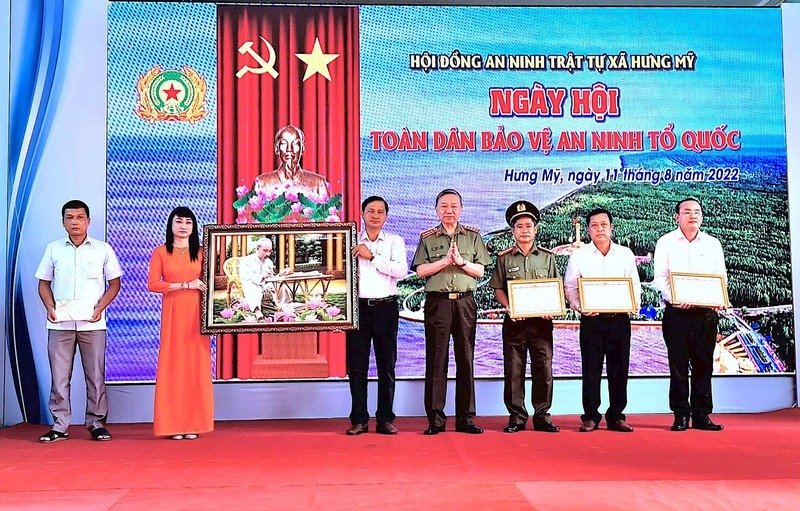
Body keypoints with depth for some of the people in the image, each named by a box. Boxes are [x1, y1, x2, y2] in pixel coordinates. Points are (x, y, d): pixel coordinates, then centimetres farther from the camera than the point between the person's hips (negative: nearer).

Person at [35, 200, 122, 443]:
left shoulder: (103, 249, 5)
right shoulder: (53, 249, 9)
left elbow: (114, 283, 7)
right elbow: (44, 283, 13)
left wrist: (100, 307, -8)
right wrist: (50, 307, -4)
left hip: (92, 323, -1)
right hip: (60, 323, 1)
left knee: (96, 375, 2)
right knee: (59, 375, 3)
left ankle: (96, 422, 13)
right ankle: (60, 425, 11)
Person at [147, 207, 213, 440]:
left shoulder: (201, 253, 10)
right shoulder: (160, 252, 5)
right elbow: (152, 284, -5)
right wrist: (186, 285, -10)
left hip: (196, 314, 2)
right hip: (172, 313, -2)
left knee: (196, 365, 0)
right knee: (173, 365, -2)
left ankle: (194, 423, 6)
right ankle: (173, 424, 2)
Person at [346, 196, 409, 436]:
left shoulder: (395, 241, 9)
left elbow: (401, 271, -6)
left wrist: (372, 256, -11)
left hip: (386, 307, 0)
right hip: (358, 306, 0)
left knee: (387, 365, 3)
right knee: (357, 365, 1)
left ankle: (385, 419, 10)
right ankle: (359, 419, 7)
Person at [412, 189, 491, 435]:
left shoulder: (473, 235, 11)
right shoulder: (427, 237, 8)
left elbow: (480, 271, 6)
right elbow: (420, 270, -1)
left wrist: (461, 261, -11)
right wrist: (445, 260, -10)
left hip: (465, 302, 1)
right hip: (437, 302, -1)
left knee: (466, 359, 3)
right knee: (436, 360, -2)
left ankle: (465, 418, 9)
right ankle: (435, 419, 3)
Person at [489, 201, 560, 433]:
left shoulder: (547, 257, 11)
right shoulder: (504, 258, 8)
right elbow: (498, 289, 6)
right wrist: (510, 307, -11)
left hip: (541, 321, 1)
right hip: (514, 321, 0)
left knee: (543, 368, 1)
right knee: (513, 370, 1)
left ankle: (542, 416, 11)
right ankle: (516, 417, 9)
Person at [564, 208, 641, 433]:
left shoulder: (625, 254, 10)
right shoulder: (579, 255, 5)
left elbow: (635, 284, 11)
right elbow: (570, 287, 4)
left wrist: (634, 304, -8)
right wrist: (580, 306, -12)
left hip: (619, 319, 2)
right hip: (591, 320, -1)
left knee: (619, 369, 4)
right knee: (591, 370, 0)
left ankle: (616, 416, 14)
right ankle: (590, 417, 7)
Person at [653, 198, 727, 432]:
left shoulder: (713, 243, 14)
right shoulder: (665, 242, 6)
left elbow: (721, 277, 10)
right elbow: (660, 277, -3)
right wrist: (675, 298, -21)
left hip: (706, 313, 2)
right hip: (677, 313, -2)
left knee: (704, 365, 4)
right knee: (678, 366, -1)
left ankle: (701, 415, 11)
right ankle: (681, 416, 5)